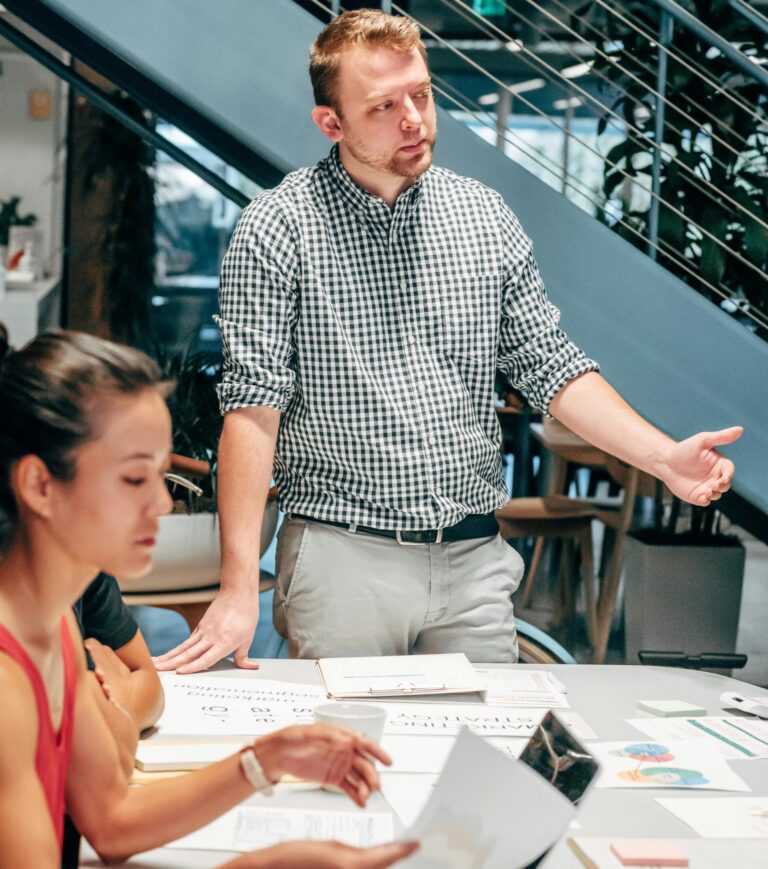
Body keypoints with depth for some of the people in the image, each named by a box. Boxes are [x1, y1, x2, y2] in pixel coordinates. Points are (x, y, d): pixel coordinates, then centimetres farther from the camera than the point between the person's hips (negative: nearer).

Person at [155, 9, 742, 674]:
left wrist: (663, 457, -6)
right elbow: (253, 403, -13)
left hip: (472, 562, 4)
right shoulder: (280, 227, -7)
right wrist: (239, 589, -20)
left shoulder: (484, 217, 6)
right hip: (342, 560, -4)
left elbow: (551, 367, 9)